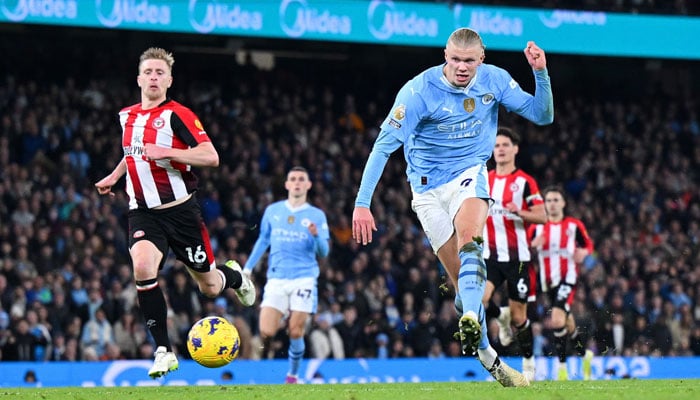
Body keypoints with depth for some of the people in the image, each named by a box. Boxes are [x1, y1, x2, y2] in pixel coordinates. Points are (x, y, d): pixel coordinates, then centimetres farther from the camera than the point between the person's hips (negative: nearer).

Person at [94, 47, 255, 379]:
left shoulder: (177, 114, -10)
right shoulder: (127, 115, 10)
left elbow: (210, 156, -19)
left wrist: (165, 152, -27)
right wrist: (115, 175, 22)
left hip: (180, 211, -3)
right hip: (143, 212, 3)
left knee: (209, 288, 7)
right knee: (142, 266, -27)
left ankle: (233, 275, 48)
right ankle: (164, 351, -20)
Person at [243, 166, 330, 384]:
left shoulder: (317, 216, 5)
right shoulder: (272, 211, 10)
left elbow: (323, 253, 1)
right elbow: (263, 240, 21)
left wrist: (316, 236, -19)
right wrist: (248, 268, 17)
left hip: (304, 279, -1)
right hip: (276, 279, 1)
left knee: (296, 333, -7)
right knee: (266, 333, -13)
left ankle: (293, 374, 14)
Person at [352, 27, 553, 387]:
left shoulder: (494, 80, -7)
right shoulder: (419, 91, -18)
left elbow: (543, 115, -2)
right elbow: (384, 144, -18)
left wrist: (541, 73, -20)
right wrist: (362, 203, -24)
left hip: (470, 174, 1)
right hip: (429, 188, -1)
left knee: (468, 238, -32)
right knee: (463, 279, -2)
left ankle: (471, 320, -49)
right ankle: (489, 359, 8)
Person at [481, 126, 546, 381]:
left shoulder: (525, 182, -2)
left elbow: (542, 217, -8)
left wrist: (519, 212, -24)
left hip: (517, 256, -3)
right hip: (489, 255, 3)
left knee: (519, 316, 1)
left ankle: (528, 363, 22)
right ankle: (501, 317, 11)